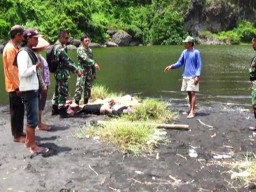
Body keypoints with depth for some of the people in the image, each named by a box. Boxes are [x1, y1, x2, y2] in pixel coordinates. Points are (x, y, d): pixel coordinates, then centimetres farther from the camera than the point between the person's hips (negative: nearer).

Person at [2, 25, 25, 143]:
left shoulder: (14, 47, 13)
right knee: (16, 110, -2)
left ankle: (19, 132, 24)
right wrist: (18, 85, -20)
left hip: (17, 84, 9)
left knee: (19, 110, 15)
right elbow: (11, 69, -21)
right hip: (15, 85, -9)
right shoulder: (10, 48, -17)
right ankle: (17, 135, 7)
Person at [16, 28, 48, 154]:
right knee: (33, 119, -5)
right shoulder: (23, 53, -17)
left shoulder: (30, 52, 12)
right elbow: (23, 73, -25)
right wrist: (36, 66, -16)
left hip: (33, 89, 10)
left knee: (31, 117, 17)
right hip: (28, 90, -10)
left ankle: (28, 140, 29)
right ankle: (33, 146, 3)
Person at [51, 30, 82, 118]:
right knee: (63, 92, -5)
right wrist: (77, 70, -22)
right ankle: (62, 111, 0)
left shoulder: (57, 46, 14)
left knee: (58, 90, 16)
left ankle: (55, 109, 25)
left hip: (59, 72, 10)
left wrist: (75, 69, 17)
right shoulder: (60, 48, -18)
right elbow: (67, 61, -23)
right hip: (62, 73, -10)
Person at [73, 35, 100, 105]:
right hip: (82, 71, -7)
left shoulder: (90, 50, 15)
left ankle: (86, 104, 15)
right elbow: (85, 58, -23)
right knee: (80, 88, -11)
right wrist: (94, 63, -34)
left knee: (88, 88, 8)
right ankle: (76, 103, -9)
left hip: (89, 71, 7)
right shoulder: (80, 49, -7)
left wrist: (94, 72, 16)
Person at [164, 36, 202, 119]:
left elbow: (199, 65, -7)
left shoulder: (196, 52, -7)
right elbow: (180, 63, 12)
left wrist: (197, 76, -15)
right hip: (185, 76, 6)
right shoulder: (184, 52, 10)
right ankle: (191, 109, 24)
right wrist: (172, 66, -4)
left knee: (192, 93, -10)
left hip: (193, 76, -6)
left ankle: (192, 112, -9)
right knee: (189, 93, 11)